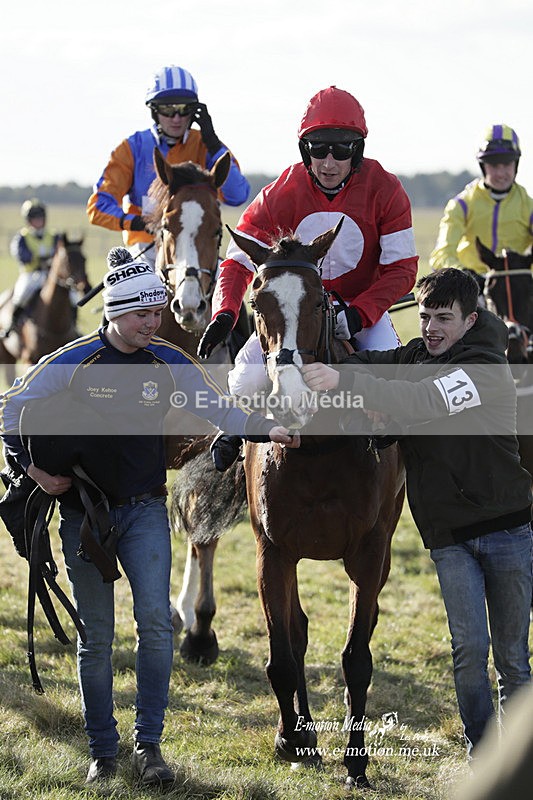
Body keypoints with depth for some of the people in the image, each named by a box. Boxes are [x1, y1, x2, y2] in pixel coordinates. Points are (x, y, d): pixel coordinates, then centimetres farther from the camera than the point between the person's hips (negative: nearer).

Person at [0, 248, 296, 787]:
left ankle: (149, 743, -1)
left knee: (155, 620, -13)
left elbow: (218, 408, 0)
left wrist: (267, 430, -16)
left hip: (145, 510, 1)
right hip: (84, 513, -1)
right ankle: (102, 751, 17)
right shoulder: (73, 362, -7)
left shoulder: (170, 363, 0)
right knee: (95, 636, 4)